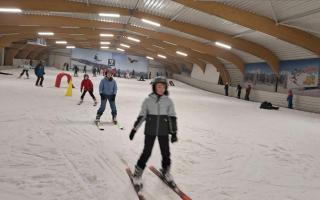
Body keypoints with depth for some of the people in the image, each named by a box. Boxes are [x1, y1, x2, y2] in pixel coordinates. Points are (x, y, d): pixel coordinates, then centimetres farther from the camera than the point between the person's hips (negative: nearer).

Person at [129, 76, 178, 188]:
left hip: (163, 131, 2)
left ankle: (166, 171, 35)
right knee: (147, 152, 0)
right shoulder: (148, 100, -4)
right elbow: (141, 116, 2)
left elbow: (172, 117, 1)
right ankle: (137, 173, 20)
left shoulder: (168, 101, -2)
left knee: (166, 152, 9)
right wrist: (134, 129, 2)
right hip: (150, 131, -1)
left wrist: (174, 133, -2)